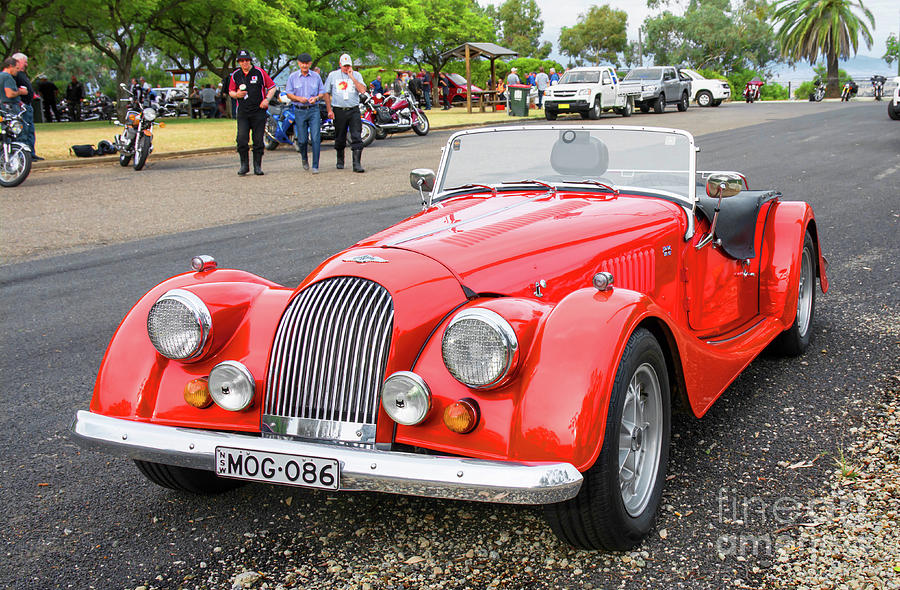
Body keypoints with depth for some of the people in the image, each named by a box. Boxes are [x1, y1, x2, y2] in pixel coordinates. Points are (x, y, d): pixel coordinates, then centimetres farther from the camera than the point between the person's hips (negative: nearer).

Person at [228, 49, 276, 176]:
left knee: (258, 140, 1)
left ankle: (257, 166, 10)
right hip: (242, 112, 2)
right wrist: (236, 94, -5)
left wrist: (266, 100, -10)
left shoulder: (259, 72, 0)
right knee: (242, 139, -9)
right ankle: (244, 165, 4)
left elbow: (272, 87, 4)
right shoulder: (235, 75, 8)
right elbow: (231, 91, 18)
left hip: (259, 111, -2)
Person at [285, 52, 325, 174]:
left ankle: (315, 166, -7)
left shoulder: (316, 76, 7)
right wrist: (299, 98, -14)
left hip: (314, 110, 0)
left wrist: (316, 98, -11)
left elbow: (322, 92, 11)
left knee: (316, 138, -10)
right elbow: (289, 94, 5)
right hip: (299, 111, 0)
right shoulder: (293, 77, 5)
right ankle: (304, 157, 33)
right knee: (302, 139, 1)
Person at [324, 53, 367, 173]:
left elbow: (363, 90, -9)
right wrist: (329, 110, 0)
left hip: (354, 110, -1)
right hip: (339, 111, 1)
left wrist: (351, 77, -10)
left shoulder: (357, 75, 7)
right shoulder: (332, 75, 7)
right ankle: (340, 161, 29)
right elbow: (327, 93, 8)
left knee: (357, 137, -11)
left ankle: (357, 164, -12)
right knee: (340, 138, 10)